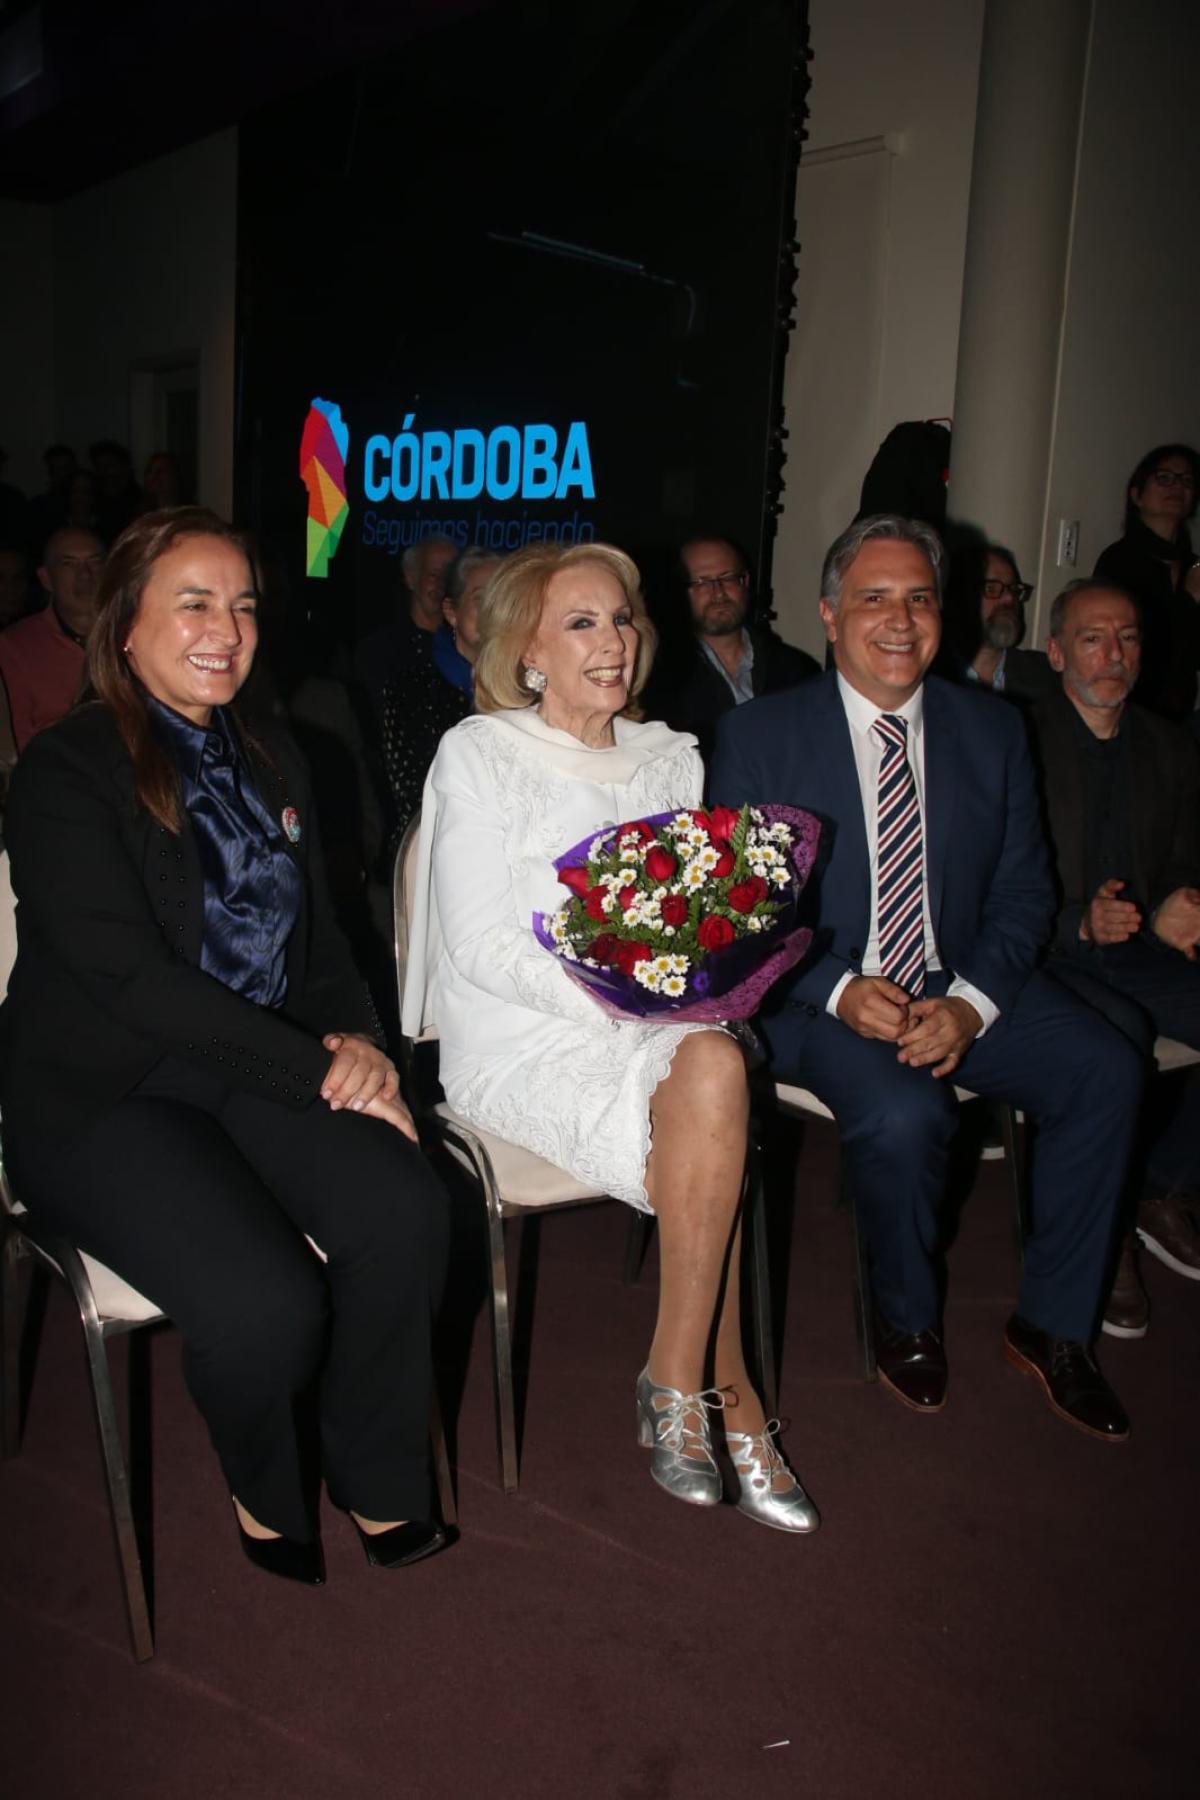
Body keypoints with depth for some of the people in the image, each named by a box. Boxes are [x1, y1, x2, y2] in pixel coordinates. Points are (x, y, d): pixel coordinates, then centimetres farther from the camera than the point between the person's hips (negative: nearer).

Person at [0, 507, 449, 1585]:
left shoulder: (274, 767, 14)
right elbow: (133, 979, -16)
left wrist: (352, 1038, -5)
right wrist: (317, 1070, -19)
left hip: (260, 1075, 6)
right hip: (102, 1095, -5)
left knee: (404, 1208, -23)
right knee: (266, 1301, -27)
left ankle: (377, 1483, 2)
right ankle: (267, 1491, 9)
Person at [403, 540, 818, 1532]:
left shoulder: (671, 759, 15)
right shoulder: (479, 754, -2)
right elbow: (480, 948, -9)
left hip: (658, 1027, 4)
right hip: (521, 1043, -4)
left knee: (715, 1063, -32)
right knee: (713, 1122, -30)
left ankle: (677, 1378, -19)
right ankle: (730, 1396, -13)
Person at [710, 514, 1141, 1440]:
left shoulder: (993, 730, 6)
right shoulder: (758, 737, -3)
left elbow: (1023, 892, 5)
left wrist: (972, 1004, -14)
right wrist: (840, 990, -20)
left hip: (961, 987, 4)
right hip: (823, 996, -3)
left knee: (1107, 1068, -20)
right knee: (904, 1113, -32)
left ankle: (1052, 1326, 0)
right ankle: (908, 1322, 0)